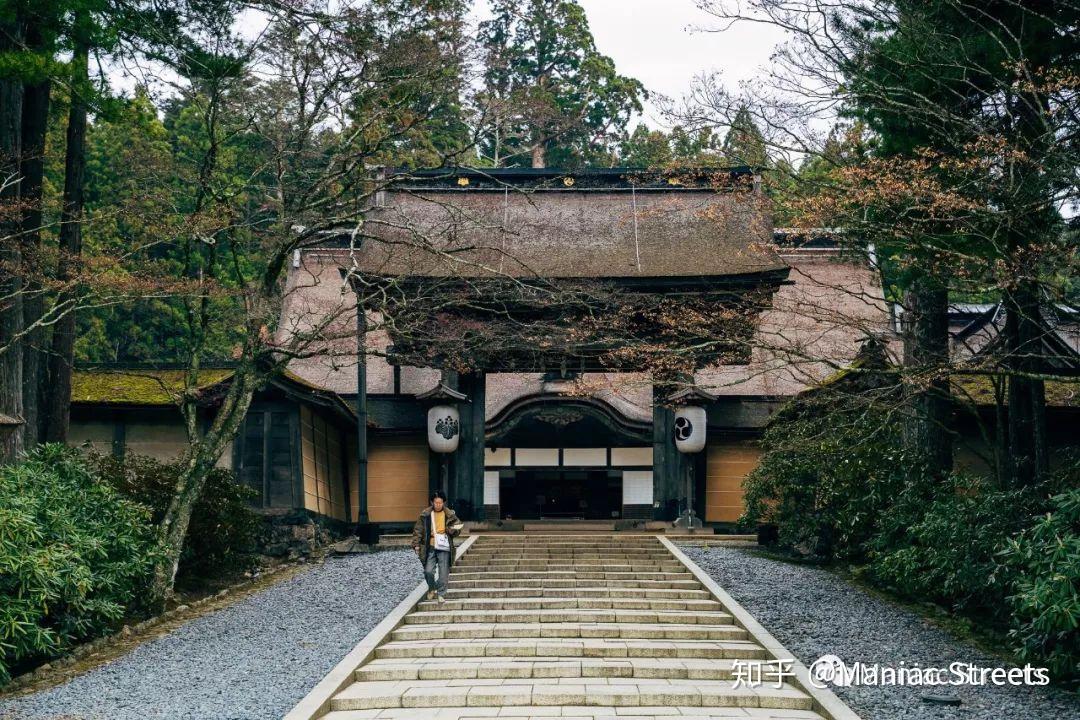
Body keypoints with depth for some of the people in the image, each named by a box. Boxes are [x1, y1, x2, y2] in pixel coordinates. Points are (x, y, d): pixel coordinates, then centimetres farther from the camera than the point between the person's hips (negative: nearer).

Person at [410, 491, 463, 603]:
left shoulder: (450, 515, 3)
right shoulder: (425, 514, 3)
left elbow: (458, 528, 13)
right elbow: (418, 530, 7)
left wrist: (452, 531, -10)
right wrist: (416, 544, 0)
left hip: (444, 548, 0)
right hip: (430, 548, 0)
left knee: (443, 573, -1)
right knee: (428, 571, -5)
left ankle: (441, 594, 10)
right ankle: (432, 589, 22)